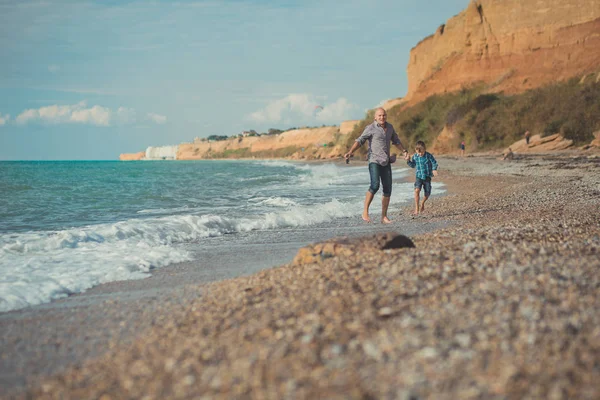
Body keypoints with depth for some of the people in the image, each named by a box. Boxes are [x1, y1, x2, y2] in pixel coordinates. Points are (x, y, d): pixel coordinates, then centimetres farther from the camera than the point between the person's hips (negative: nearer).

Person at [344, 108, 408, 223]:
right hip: (374, 161, -6)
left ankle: (384, 216, 9)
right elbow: (359, 141, -13)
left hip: (386, 162, 6)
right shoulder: (371, 128, -6)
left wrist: (404, 151, 13)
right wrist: (350, 152, -27)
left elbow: (396, 141, 25)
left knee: (388, 189, 2)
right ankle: (365, 212, -15)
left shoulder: (389, 127, 12)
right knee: (375, 185, -24)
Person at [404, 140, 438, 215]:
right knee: (417, 190, -23)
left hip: (427, 177, 0)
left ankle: (422, 204, 40)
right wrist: (408, 161, -3)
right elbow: (413, 165, 13)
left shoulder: (429, 156, -10)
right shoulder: (415, 157, -1)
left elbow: (434, 163, -6)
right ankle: (416, 208, -18)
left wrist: (434, 170, -23)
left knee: (427, 193, 8)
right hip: (418, 176, 0)